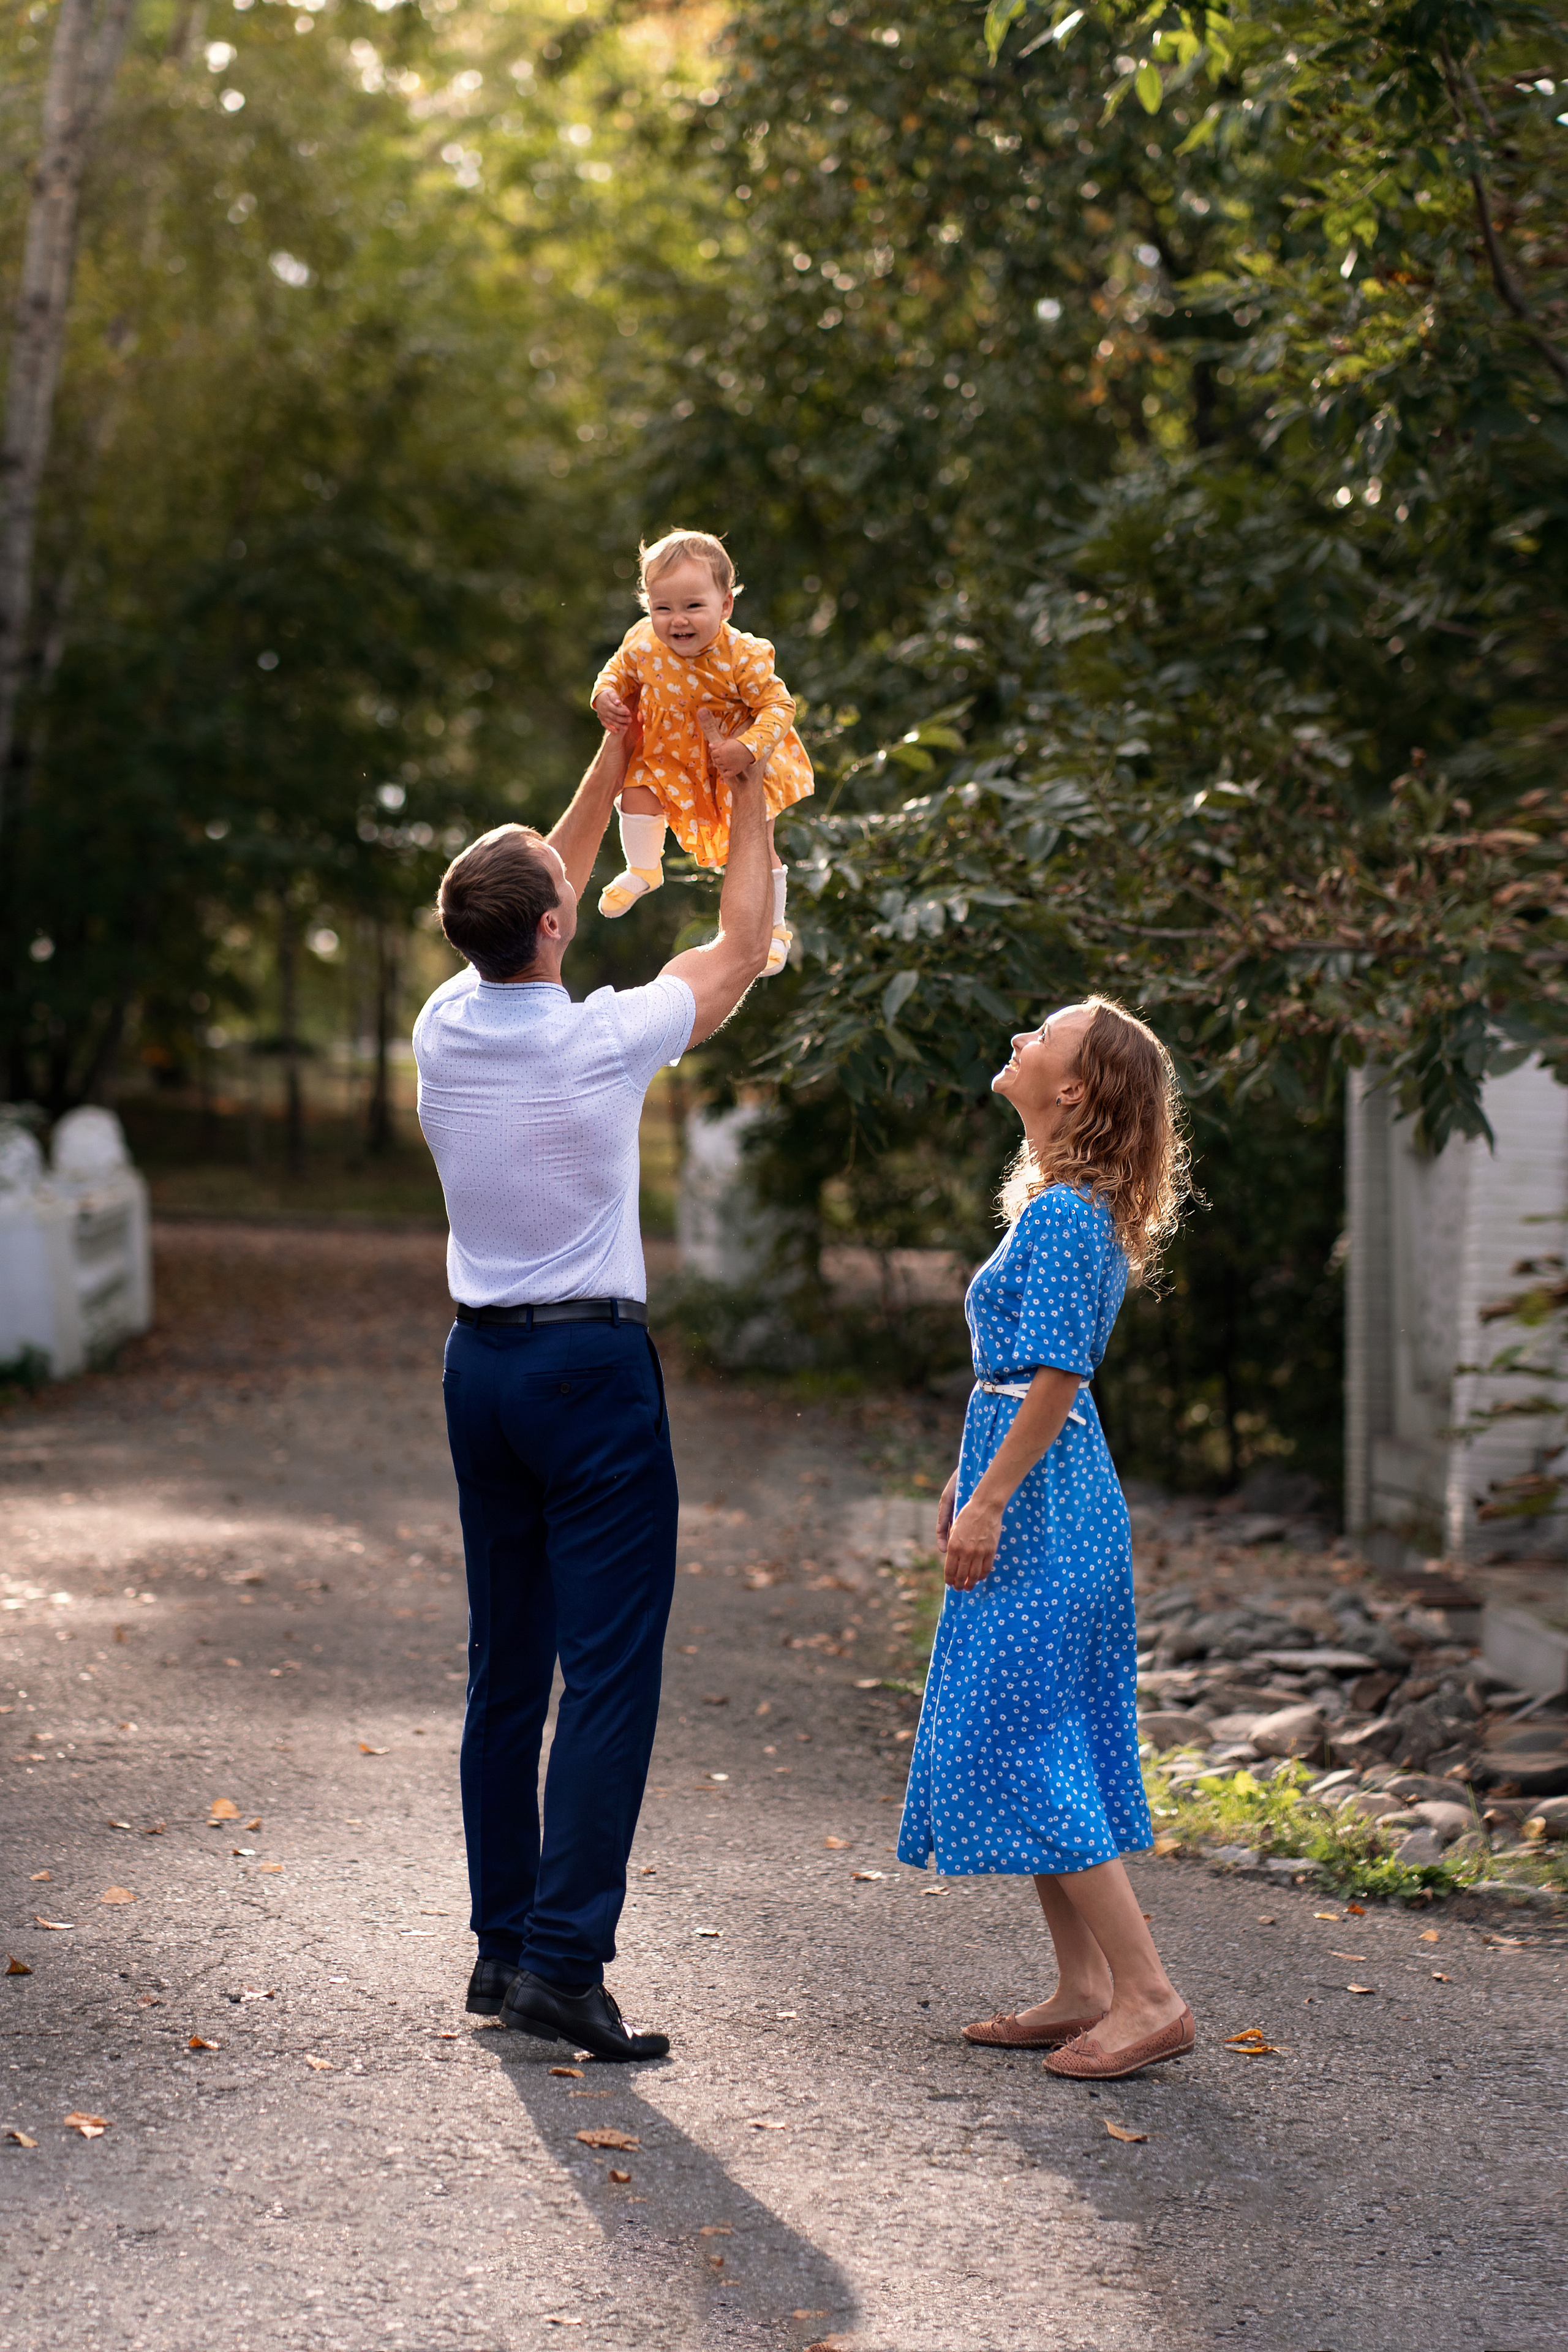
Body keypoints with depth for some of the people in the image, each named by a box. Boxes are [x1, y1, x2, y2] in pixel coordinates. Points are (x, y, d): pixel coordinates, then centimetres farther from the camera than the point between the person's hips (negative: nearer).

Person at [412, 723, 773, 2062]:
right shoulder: (606, 1041, -14)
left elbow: (534, 901, 19)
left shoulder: (446, 1030, 1)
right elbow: (741, 948, 2)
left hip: (480, 1362, 7)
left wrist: (617, 759, 24)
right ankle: (565, 1961, -13)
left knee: (505, 1667, 12)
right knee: (610, 1670, -7)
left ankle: (503, 1944, 17)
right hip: (592, 1362, -6)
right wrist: (749, 796, 14)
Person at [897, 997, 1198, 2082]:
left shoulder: (1064, 1213, -16)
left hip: (1040, 1501, -10)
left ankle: (1150, 1996, -9)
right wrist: (971, 1480, 24)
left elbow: (1055, 1375, -21)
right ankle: (1085, 1989, 16)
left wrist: (989, 1501, -20)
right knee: (1033, 1742, 12)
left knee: (1023, 1744, -9)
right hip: (1035, 1483, 10)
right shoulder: (1065, 1207, 14)